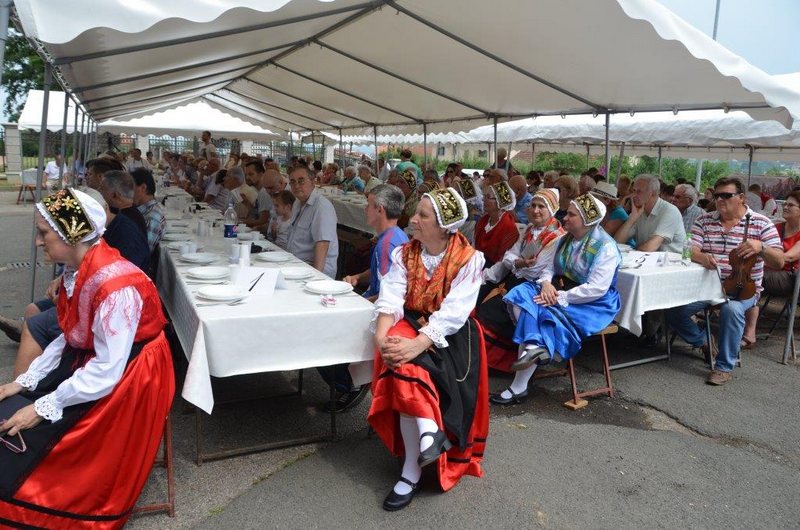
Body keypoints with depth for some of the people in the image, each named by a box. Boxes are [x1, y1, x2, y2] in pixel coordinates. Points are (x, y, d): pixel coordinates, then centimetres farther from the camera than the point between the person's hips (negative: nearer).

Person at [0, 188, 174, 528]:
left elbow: (106, 371, -27)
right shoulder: (78, 270, -2)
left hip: (123, 381, -8)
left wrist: (44, 408, -19)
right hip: (86, 361, 8)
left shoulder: (115, 285, -30)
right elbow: (69, 338, 8)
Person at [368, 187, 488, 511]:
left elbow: (453, 312, -20)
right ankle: (430, 433, -29)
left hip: (448, 336, -3)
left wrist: (418, 344, -33)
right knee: (405, 366, -30)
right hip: (410, 325, 3)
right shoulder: (404, 254, 3)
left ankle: (412, 470, -20)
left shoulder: (468, 259, -10)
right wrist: (382, 337, -27)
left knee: (410, 367, -28)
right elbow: (390, 299, -9)